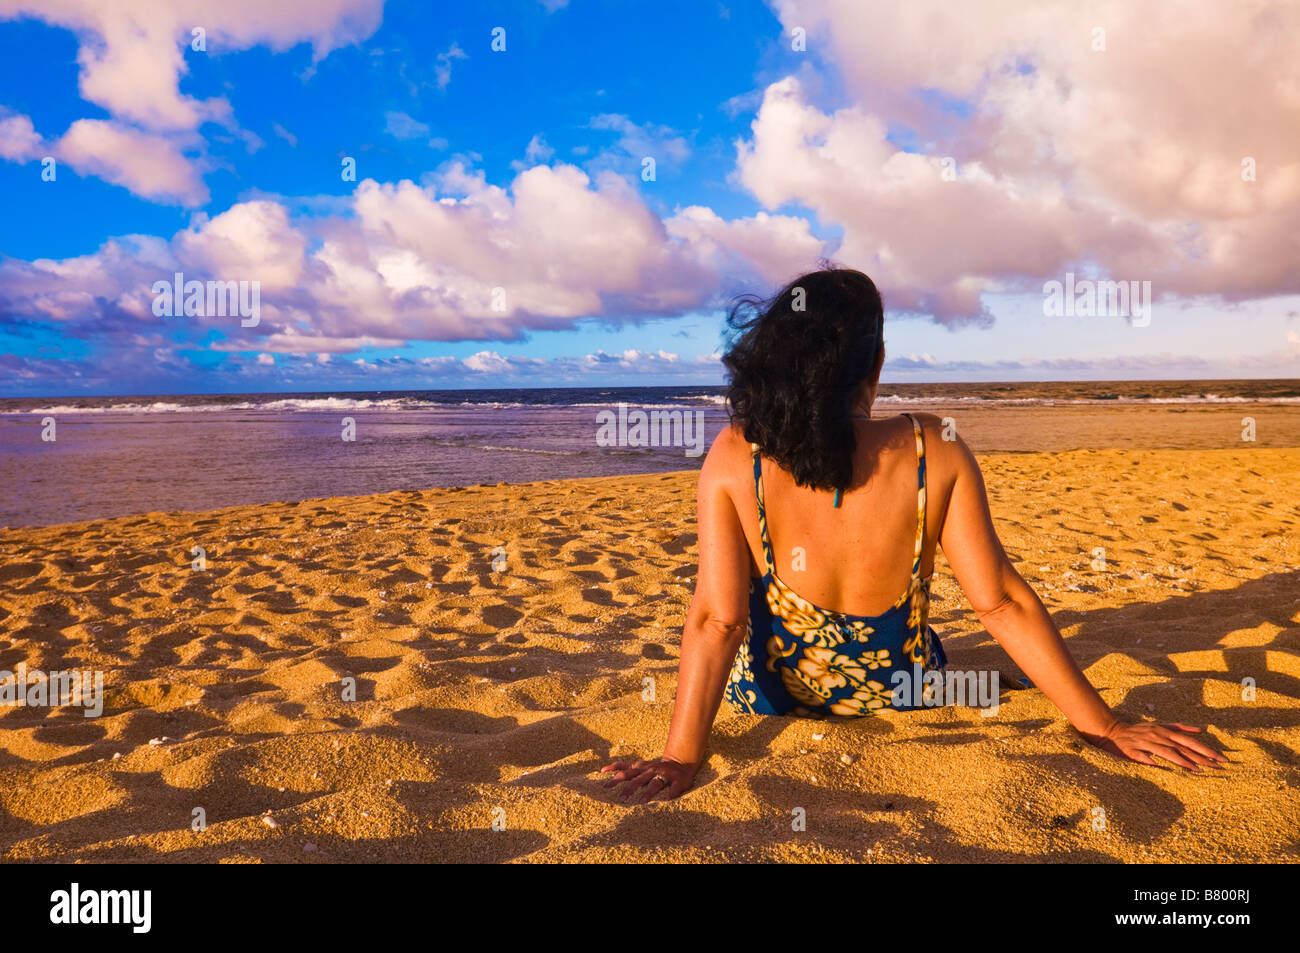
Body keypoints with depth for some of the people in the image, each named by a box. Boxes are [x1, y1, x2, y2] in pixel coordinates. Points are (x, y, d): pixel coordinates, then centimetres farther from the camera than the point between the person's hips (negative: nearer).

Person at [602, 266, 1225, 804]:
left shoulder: (734, 460, -24)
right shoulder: (934, 452, -21)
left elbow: (716, 618, -25)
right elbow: (1001, 603, -19)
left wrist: (680, 761, -20)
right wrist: (1104, 727, -9)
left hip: (772, 699, -1)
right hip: (901, 697, 1)